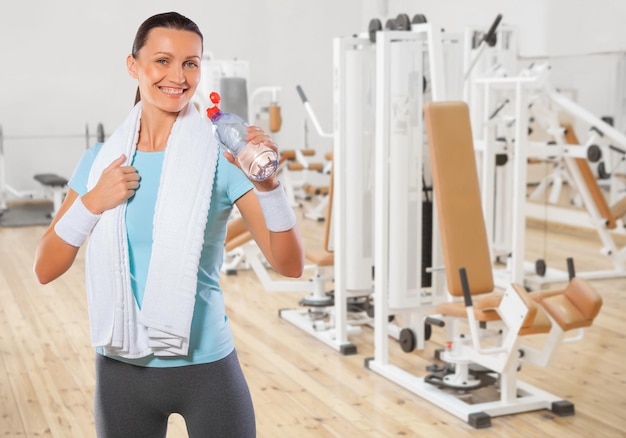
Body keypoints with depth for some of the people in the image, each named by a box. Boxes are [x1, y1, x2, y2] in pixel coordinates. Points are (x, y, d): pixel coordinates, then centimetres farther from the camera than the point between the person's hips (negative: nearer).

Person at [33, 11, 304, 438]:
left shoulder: (222, 160, -9)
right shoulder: (102, 161, 0)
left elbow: (290, 265, -14)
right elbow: (45, 269, -1)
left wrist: (269, 185, -29)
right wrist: (92, 202, -14)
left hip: (205, 367, -3)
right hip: (120, 369, 3)